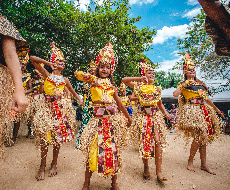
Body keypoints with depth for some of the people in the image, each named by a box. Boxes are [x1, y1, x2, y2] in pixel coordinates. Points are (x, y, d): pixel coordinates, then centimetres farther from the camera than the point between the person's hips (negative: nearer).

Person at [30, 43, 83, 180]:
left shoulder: (64, 79, 11)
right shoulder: (47, 74, 4)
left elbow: (73, 92, 23)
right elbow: (32, 58, -3)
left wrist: (80, 99, 9)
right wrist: (48, 63, -5)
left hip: (59, 108, 2)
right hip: (47, 106, -2)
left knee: (57, 137, 5)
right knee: (44, 137, -2)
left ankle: (54, 164, 20)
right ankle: (42, 167, 12)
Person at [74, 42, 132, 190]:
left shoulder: (111, 85, 11)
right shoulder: (94, 80, 3)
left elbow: (119, 103, 18)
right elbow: (78, 74, -14)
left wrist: (128, 116, 23)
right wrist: (91, 78, -20)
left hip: (112, 121, 3)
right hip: (98, 121, -3)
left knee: (113, 150, 7)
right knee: (93, 150, 1)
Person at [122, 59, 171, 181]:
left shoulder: (157, 89, 10)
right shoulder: (138, 86, 1)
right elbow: (124, 80, -8)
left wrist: (165, 112, 3)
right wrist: (139, 79, -14)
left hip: (154, 117, 2)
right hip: (142, 117, -2)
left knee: (158, 141, -8)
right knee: (144, 143, 4)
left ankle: (158, 172, 1)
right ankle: (146, 168, 23)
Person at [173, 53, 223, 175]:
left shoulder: (200, 83, 18)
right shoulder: (184, 84, 0)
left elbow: (206, 98, 25)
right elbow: (175, 94, -19)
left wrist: (216, 109, 30)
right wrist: (184, 85, -16)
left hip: (204, 111, 7)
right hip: (192, 111, -6)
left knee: (204, 137, 7)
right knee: (199, 136, -14)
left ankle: (203, 164, 18)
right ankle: (190, 161, 5)